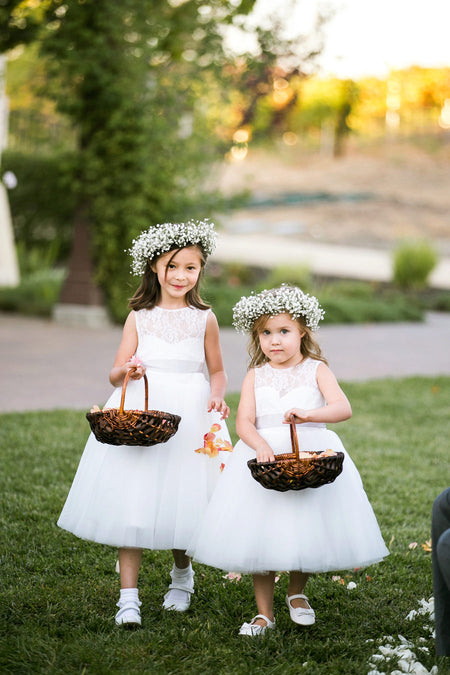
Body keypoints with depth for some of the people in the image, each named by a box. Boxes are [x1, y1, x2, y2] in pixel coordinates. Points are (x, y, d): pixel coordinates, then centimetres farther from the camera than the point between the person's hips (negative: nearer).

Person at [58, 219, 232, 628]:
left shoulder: (204, 319, 5)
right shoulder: (140, 317, 6)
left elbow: (217, 371, 13)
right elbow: (115, 375, 8)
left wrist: (217, 396, -8)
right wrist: (127, 371, -15)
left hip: (189, 415, 0)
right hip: (139, 413, 0)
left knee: (181, 500, 3)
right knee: (131, 503, -5)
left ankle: (182, 573, 32)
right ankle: (128, 595, 1)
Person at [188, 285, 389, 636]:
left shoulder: (316, 370, 1)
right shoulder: (256, 376, 6)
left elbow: (343, 408, -13)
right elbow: (244, 422, -4)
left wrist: (308, 415, -31)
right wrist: (261, 445, -24)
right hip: (264, 454, 1)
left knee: (307, 531, 1)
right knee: (260, 535, 0)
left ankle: (297, 592, 30)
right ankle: (264, 611, 13)